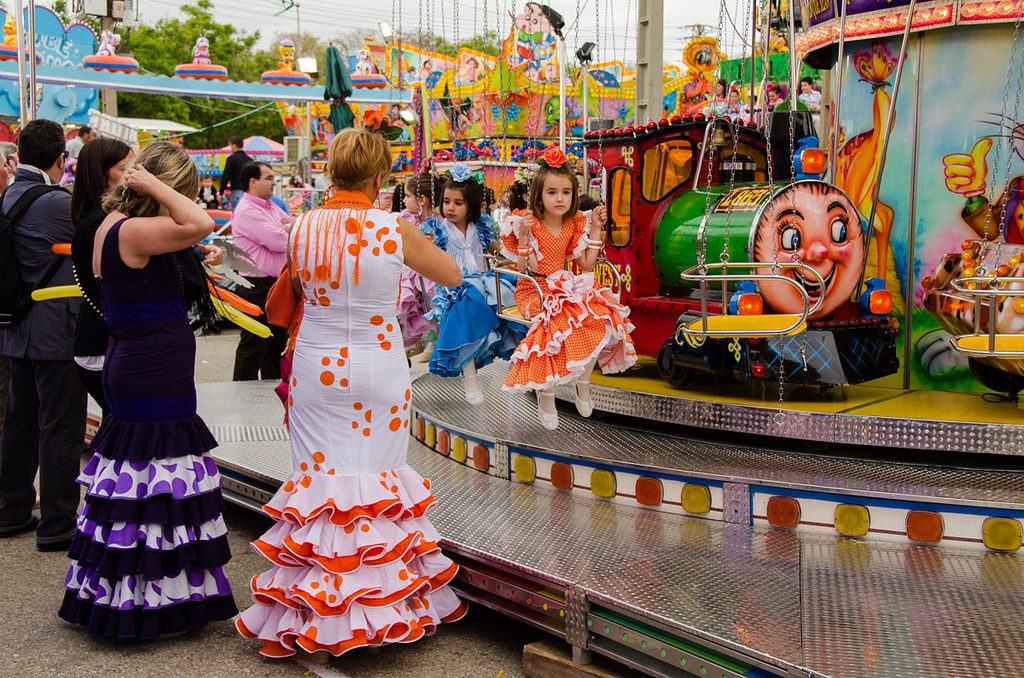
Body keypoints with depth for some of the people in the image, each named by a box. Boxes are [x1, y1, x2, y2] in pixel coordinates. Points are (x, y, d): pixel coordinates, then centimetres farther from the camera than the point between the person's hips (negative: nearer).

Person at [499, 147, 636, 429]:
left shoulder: (574, 226, 6)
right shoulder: (529, 225, -11)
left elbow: (586, 263, 6)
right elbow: (525, 268, -17)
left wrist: (595, 228, 5)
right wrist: (524, 235, -29)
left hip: (565, 288, 5)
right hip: (535, 290, -5)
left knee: (600, 320, -19)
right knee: (557, 323, -35)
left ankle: (583, 381, 3)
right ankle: (545, 397, -20)